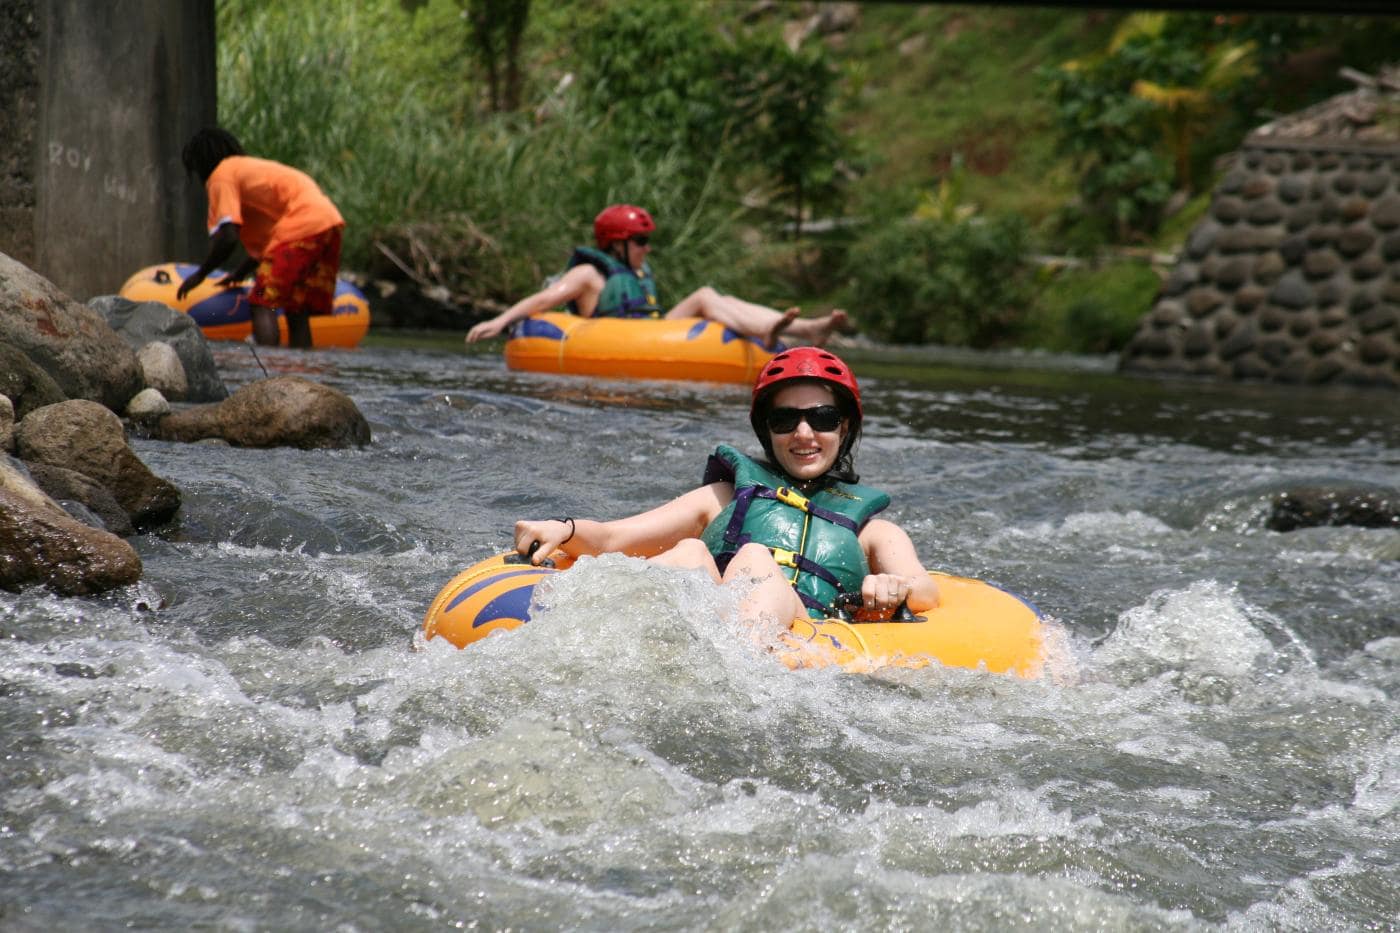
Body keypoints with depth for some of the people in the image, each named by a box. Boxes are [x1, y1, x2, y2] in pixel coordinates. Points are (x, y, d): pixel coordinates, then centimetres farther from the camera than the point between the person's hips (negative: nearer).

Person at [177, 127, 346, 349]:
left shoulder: (221, 175, 3)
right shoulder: (251, 168, 31)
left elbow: (228, 238, -7)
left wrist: (200, 274, 6)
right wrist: (242, 272, 38)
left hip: (302, 225, -9)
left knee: (263, 304, -8)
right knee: (297, 312, 11)